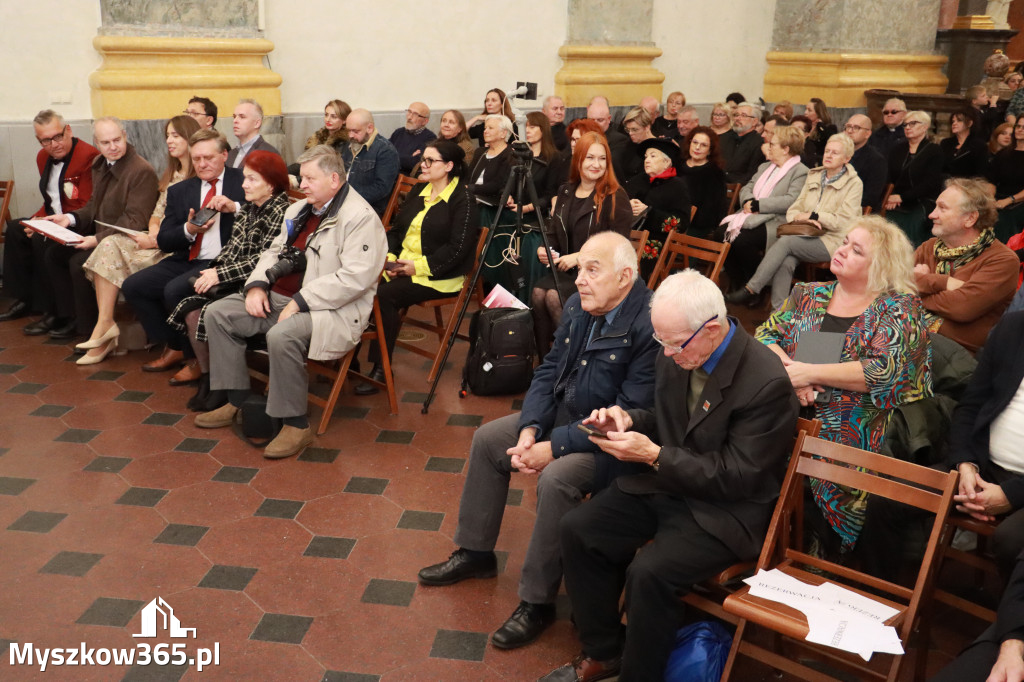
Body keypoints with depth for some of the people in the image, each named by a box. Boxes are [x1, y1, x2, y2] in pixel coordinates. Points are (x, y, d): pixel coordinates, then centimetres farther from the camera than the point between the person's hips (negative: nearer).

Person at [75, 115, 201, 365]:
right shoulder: (172, 175, 23)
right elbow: (158, 211, 19)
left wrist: (156, 241, -16)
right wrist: (154, 231, -3)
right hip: (159, 242, 8)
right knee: (110, 245, -17)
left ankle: (105, 324, -10)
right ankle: (104, 325, -22)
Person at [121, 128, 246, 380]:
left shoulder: (243, 182, 4)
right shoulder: (179, 191, 17)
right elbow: (163, 241, 10)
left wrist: (235, 207, -22)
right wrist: (188, 230, -11)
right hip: (186, 261, 7)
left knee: (175, 290, -28)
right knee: (132, 286, -8)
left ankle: (195, 357, -6)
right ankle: (173, 347, 9)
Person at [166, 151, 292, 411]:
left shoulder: (280, 212, -14)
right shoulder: (249, 208, 13)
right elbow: (232, 247, 15)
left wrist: (220, 274, -19)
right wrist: (212, 269, -4)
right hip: (233, 283, 9)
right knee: (190, 309, -8)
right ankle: (206, 377, 6)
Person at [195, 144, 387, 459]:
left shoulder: (360, 218, -13)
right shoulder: (298, 210, 17)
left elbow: (356, 277, -24)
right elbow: (274, 252, 22)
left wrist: (300, 302, -24)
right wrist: (257, 285, 1)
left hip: (330, 309, -9)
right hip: (280, 298, 9)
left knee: (282, 335, -36)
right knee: (218, 313, 0)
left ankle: (296, 425, -18)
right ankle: (238, 401, 9)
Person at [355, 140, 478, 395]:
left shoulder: (463, 199, -6)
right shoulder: (418, 191, 17)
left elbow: (457, 248, -15)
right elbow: (396, 229, 18)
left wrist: (419, 266, -19)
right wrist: (389, 257, -2)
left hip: (437, 275, -7)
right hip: (401, 266, 7)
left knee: (384, 296, -29)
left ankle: (381, 369, -18)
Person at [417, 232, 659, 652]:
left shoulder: (649, 327, -27)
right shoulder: (578, 306, -2)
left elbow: (632, 416, -28)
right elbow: (550, 369, 6)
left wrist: (554, 447, -26)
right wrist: (529, 430, -10)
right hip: (567, 412, 9)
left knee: (556, 479, -32)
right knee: (487, 439, 8)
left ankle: (537, 601, -11)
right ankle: (475, 552, 24)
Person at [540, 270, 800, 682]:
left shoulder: (767, 382, -24)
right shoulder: (674, 356, -2)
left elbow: (737, 477, -21)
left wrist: (653, 455, -25)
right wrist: (629, 419, -7)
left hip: (723, 510, -7)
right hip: (663, 484, 7)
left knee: (649, 572, -28)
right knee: (577, 530, -7)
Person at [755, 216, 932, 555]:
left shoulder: (899, 308, 1)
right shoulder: (809, 294, 16)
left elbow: (886, 372, -13)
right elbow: (764, 337, 10)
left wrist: (810, 373, -13)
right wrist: (789, 372, -10)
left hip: (853, 433, -4)